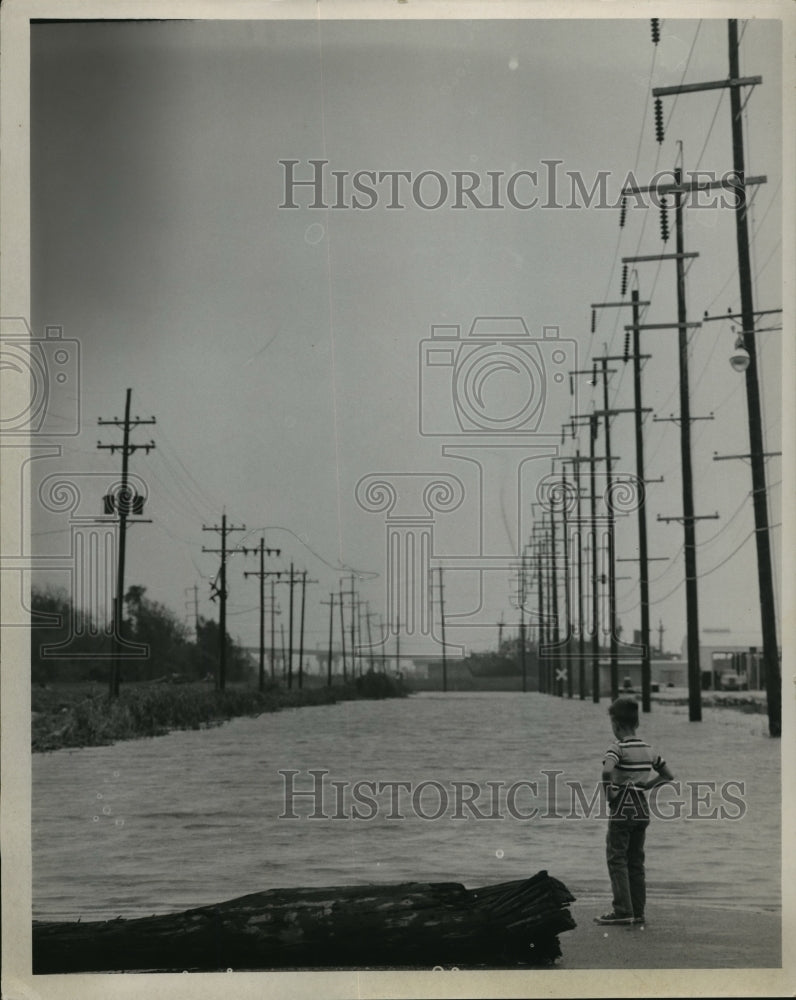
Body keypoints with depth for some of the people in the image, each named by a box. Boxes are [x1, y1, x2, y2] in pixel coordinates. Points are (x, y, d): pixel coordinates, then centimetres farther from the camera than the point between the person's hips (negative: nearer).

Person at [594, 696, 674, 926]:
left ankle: (623, 910, -6)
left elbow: (607, 771, -32)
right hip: (642, 811, 7)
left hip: (621, 812, -7)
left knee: (617, 860, -1)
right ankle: (638, 911, 13)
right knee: (636, 862, 12)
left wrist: (609, 794, -16)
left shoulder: (617, 748, -13)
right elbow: (668, 776, 17)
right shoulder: (648, 749, 9)